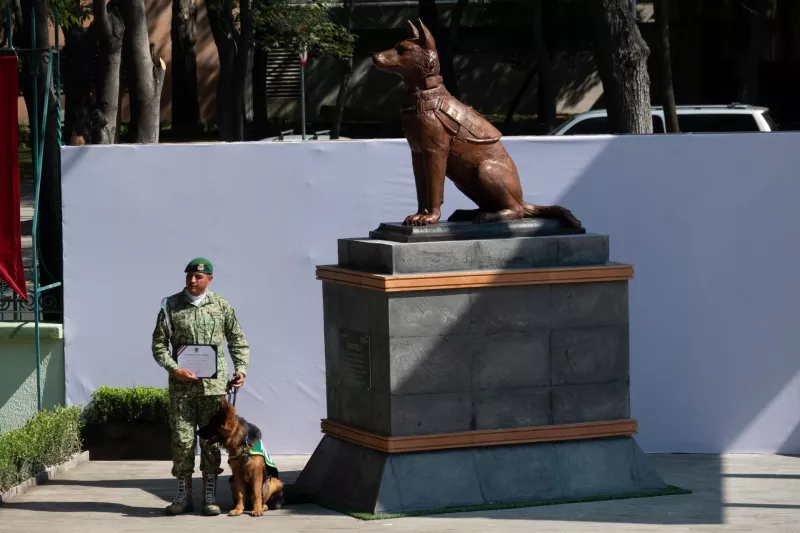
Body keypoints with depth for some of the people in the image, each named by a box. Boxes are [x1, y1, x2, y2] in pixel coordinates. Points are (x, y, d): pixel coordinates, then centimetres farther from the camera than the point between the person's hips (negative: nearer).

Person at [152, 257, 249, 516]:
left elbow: (238, 341, 13)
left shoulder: (221, 306, 6)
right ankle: (184, 496, 9)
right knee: (182, 439, 0)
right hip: (181, 385, 0)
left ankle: (210, 497, 9)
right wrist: (174, 369, -12)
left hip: (213, 384, 0)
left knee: (212, 439, 3)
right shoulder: (171, 306, 3)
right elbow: (159, 344, 2)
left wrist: (241, 369, -2)